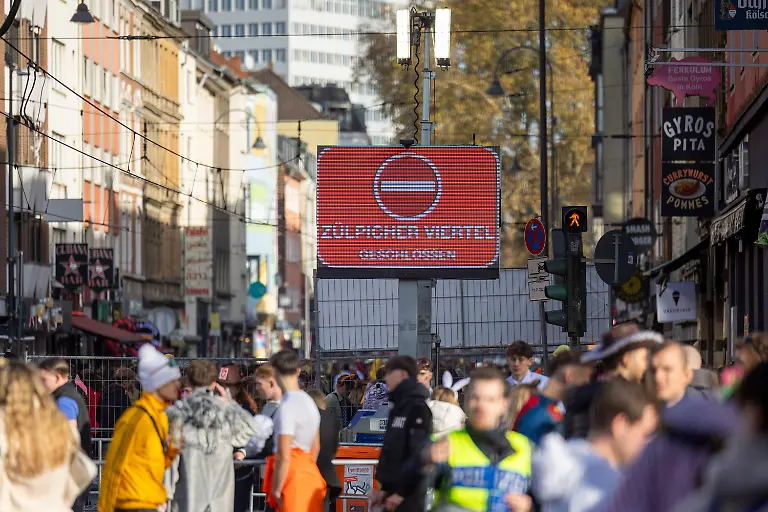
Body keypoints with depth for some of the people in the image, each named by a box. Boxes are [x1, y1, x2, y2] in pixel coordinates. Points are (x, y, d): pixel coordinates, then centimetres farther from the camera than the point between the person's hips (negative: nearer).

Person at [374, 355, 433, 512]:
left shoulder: (417, 408, -12)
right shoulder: (398, 407, 17)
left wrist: (403, 491, -19)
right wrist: (385, 488, 16)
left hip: (408, 493, -9)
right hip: (394, 488, 9)